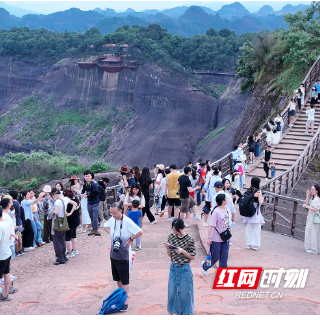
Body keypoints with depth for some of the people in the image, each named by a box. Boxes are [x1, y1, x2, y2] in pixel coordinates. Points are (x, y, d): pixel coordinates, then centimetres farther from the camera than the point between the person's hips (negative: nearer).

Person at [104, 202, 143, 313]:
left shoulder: (127, 221, -19)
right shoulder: (112, 220, 1)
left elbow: (140, 232, -23)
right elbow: (106, 226, 22)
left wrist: (130, 239, -16)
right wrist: (111, 233, 4)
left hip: (123, 255, -7)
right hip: (113, 254, 7)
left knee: (124, 280, -1)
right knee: (117, 278, 17)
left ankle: (125, 302, 4)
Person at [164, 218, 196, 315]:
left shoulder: (189, 240, -13)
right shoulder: (171, 236, -1)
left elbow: (193, 257, -7)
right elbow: (170, 255, 6)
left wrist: (182, 251, -21)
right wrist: (168, 248, -14)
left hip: (184, 269, -4)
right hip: (173, 268, 4)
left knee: (185, 292, 4)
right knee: (172, 290, 13)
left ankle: (185, 312, 20)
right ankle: (171, 311, 28)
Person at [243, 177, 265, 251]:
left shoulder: (249, 190, 1)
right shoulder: (258, 192, -14)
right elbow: (260, 202, -19)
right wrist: (262, 198, 1)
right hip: (256, 213, -5)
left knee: (249, 229, 14)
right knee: (256, 229, 6)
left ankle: (248, 245, 21)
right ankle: (255, 245, 11)